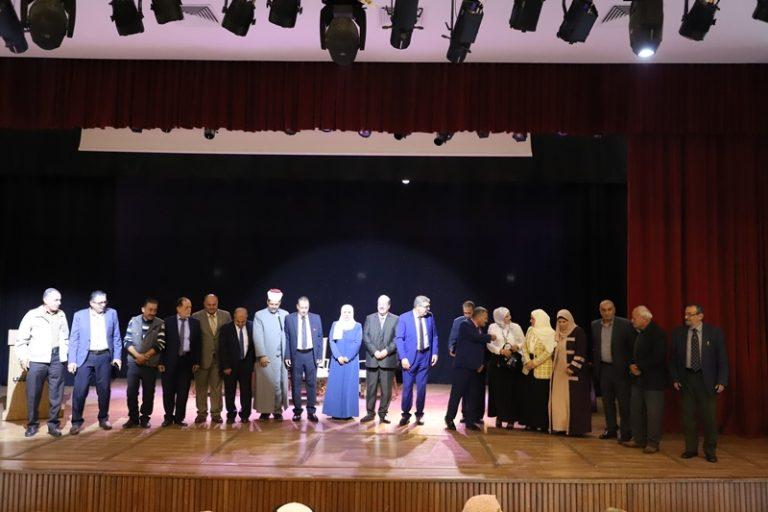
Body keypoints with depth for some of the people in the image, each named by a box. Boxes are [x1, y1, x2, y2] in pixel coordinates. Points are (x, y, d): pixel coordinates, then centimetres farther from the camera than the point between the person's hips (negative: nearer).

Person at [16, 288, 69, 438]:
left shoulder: (61, 315, 7)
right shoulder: (32, 315, -1)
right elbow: (21, 339, 2)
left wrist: (66, 355, 10)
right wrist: (23, 357, -3)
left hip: (57, 359, 2)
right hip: (37, 359, -2)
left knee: (56, 393, 3)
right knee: (33, 393, 2)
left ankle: (53, 424, 13)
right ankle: (32, 424, 18)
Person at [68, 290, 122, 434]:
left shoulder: (112, 313, 5)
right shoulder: (79, 315, 1)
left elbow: (117, 337, 7)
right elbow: (73, 340, 0)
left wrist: (117, 356, 0)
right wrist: (72, 361, -6)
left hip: (105, 356, 2)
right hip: (85, 357, -1)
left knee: (104, 390, 7)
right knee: (80, 390, -4)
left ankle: (103, 419, 21)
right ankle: (76, 422, 8)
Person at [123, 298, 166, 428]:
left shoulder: (160, 324, -2)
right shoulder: (133, 321, 2)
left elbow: (160, 344, -7)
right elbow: (127, 341, 0)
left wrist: (146, 356, -14)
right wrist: (137, 355, -13)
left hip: (151, 364, -1)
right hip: (134, 363, 1)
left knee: (148, 393, 4)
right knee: (131, 392, 1)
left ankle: (145, 419, 17)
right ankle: (133, 418, 15)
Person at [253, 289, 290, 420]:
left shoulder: (285, 314, 8)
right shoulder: (259, 315, 1)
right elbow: (258, 337, -5)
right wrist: (262, 355, -12)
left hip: (282, 357, 2)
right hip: (266, 357, -2)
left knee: (280, 384, 5)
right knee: (266, 384, 1)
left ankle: (278, 410, 14)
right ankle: (265, 410, 11)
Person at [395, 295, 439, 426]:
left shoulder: (430, 317, 3)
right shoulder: (404, 318, -8)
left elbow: (434, 336, 11)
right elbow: (399, 339, -9)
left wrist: (435, 353, 3)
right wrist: (403, 357, -14)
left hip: (425, 356, 3)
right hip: (410, 357, -3)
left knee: (422, 387, 7)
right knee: (407, 387, 2)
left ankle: (419, 414, 21)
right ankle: (405, 414, 17)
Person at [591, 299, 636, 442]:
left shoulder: (625, 324, -8)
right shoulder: (595, 325, 5)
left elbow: (633, 346, -7)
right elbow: (593, 346, 12)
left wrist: (632, 365, -12)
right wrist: (593, 363, 6)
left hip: (620, 369, -4)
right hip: (603, 369, 5)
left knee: (624, 402, 2)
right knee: (607, 402, 13)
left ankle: (625, 432, 12)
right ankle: (611, 429, 25)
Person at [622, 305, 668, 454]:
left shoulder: (658, 334, -14)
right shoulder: (638, 333, 13)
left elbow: (657, 358, -21)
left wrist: (639, 367, -15)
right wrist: (632, 365, -3)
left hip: (653, 380, -8)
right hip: (638, 378, 8)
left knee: (653, 412, 0)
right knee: (636, 410, 12)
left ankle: (653, 443, 10)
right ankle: (638, 439, 23)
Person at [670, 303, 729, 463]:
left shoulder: (714, 333, -5)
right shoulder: (678, 333, 1)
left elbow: (722, 359, -2)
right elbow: (673, 358, 7)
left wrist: (721, 381, -8)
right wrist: (675, 378, 0)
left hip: (707, 379, -2)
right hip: (686, 378, 2)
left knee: (709, 417, 4)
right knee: (688, 416, 8)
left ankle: (710, 451, 19)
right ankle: (691, 448, 22)